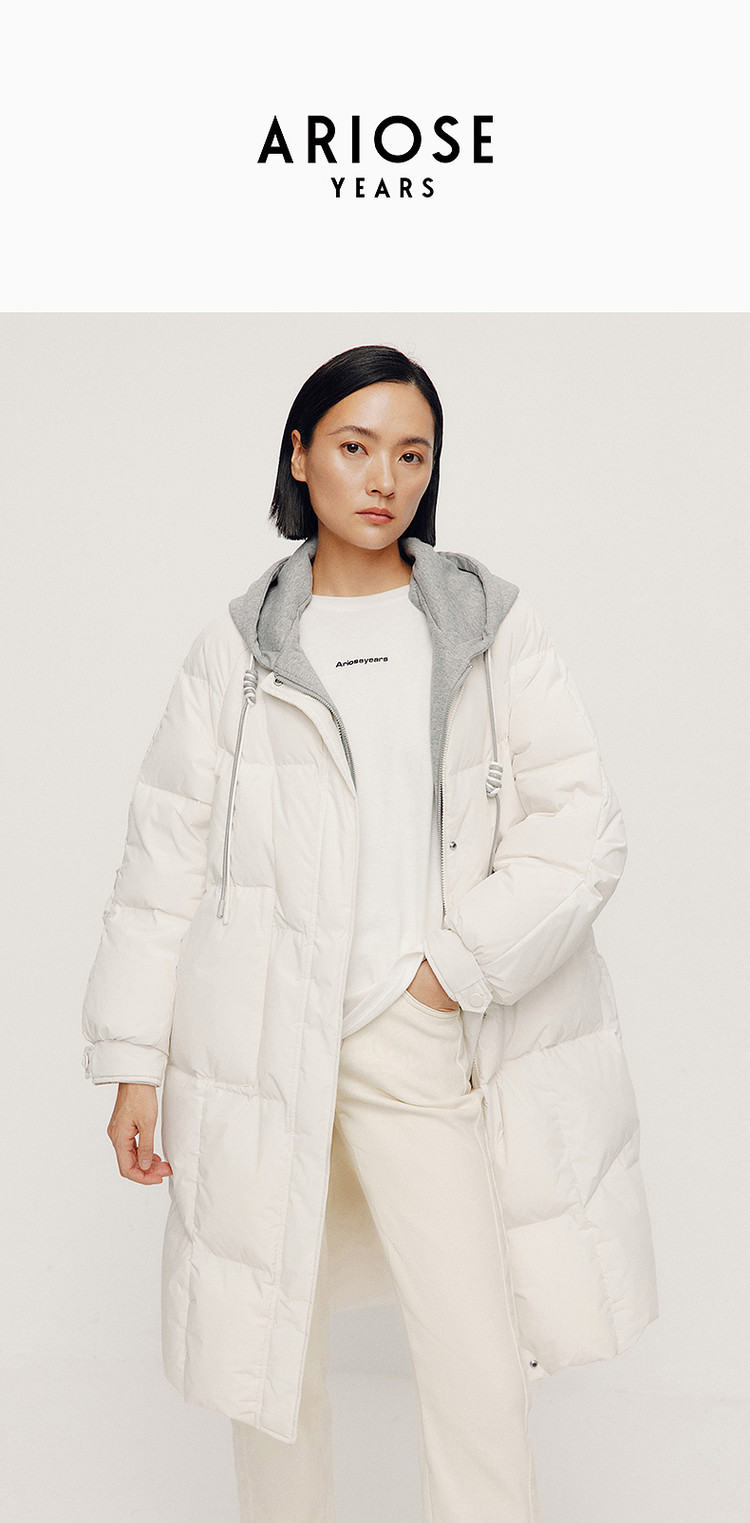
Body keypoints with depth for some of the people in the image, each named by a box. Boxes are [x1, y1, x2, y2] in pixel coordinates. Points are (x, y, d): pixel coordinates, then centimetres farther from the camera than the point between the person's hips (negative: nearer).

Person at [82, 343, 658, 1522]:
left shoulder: (495, 628, 5)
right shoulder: (236, 649, 6)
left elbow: (583, 827, -1)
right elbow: (167, 858, 5)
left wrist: (458, 964, -8)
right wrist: (133, 1061, 1)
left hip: (426, 1049, 0)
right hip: (265, 1047, 1)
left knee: (483, 1373, -1)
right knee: (270, 1352, 13)